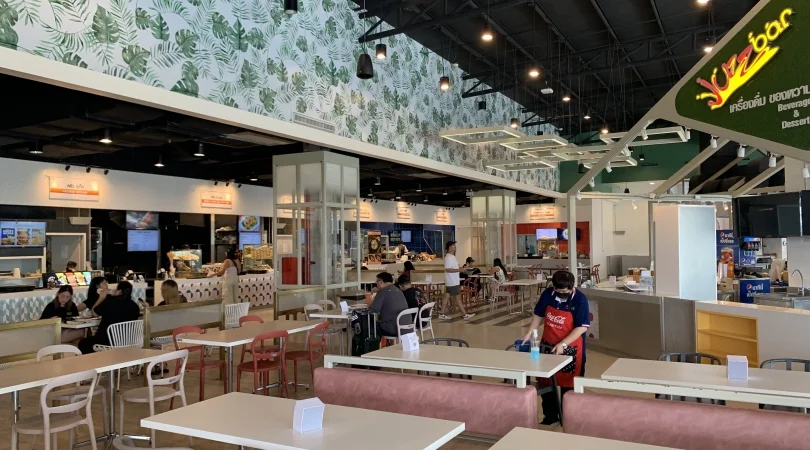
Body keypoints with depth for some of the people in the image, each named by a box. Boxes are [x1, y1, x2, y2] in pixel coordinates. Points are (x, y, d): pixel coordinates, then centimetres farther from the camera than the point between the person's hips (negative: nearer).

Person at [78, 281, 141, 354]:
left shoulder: (109, 301, -14)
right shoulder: (134, 306, -5)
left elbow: (94, 313, 1)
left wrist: (101, 298, 14)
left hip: (106, 341, -5)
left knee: (83, 343, 22)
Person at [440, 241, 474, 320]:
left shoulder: (452, 256, 14)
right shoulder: (449, 257, -17)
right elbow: (447, 269, -24)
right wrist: (458, 270, -26)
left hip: (453, 281, 10)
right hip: (452, 282, -10)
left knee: (447, 297, 10)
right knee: (458, 298, -4)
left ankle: (442, 314, 14)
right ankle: (465, 315, 0)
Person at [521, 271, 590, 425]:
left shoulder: (580, 299, -18)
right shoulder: (547, 294, -6)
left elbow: (581, 327, -20)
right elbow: (539, 315, 6)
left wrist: (562, 344, -26)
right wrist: (530, 333, -5)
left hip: (570, 348, -5)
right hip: (548, 345, 5)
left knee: (568, 385, 7)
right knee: (545, 382, 14)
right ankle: (550, 415, 31)